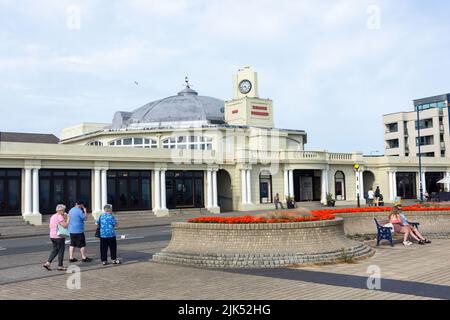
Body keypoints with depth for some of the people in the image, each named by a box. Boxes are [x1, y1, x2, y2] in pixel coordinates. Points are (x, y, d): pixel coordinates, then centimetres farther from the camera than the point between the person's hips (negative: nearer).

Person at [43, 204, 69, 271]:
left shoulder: (53, 216, 13)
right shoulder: (60, 216, -16)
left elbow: (50, 226, 21)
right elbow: (65, 225, -23)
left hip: (52, 236, 9)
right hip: (59, 236, -9)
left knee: (54, 250, 15)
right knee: (61, 251, 1)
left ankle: (48, 263, 6)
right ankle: (60, 266, 8)